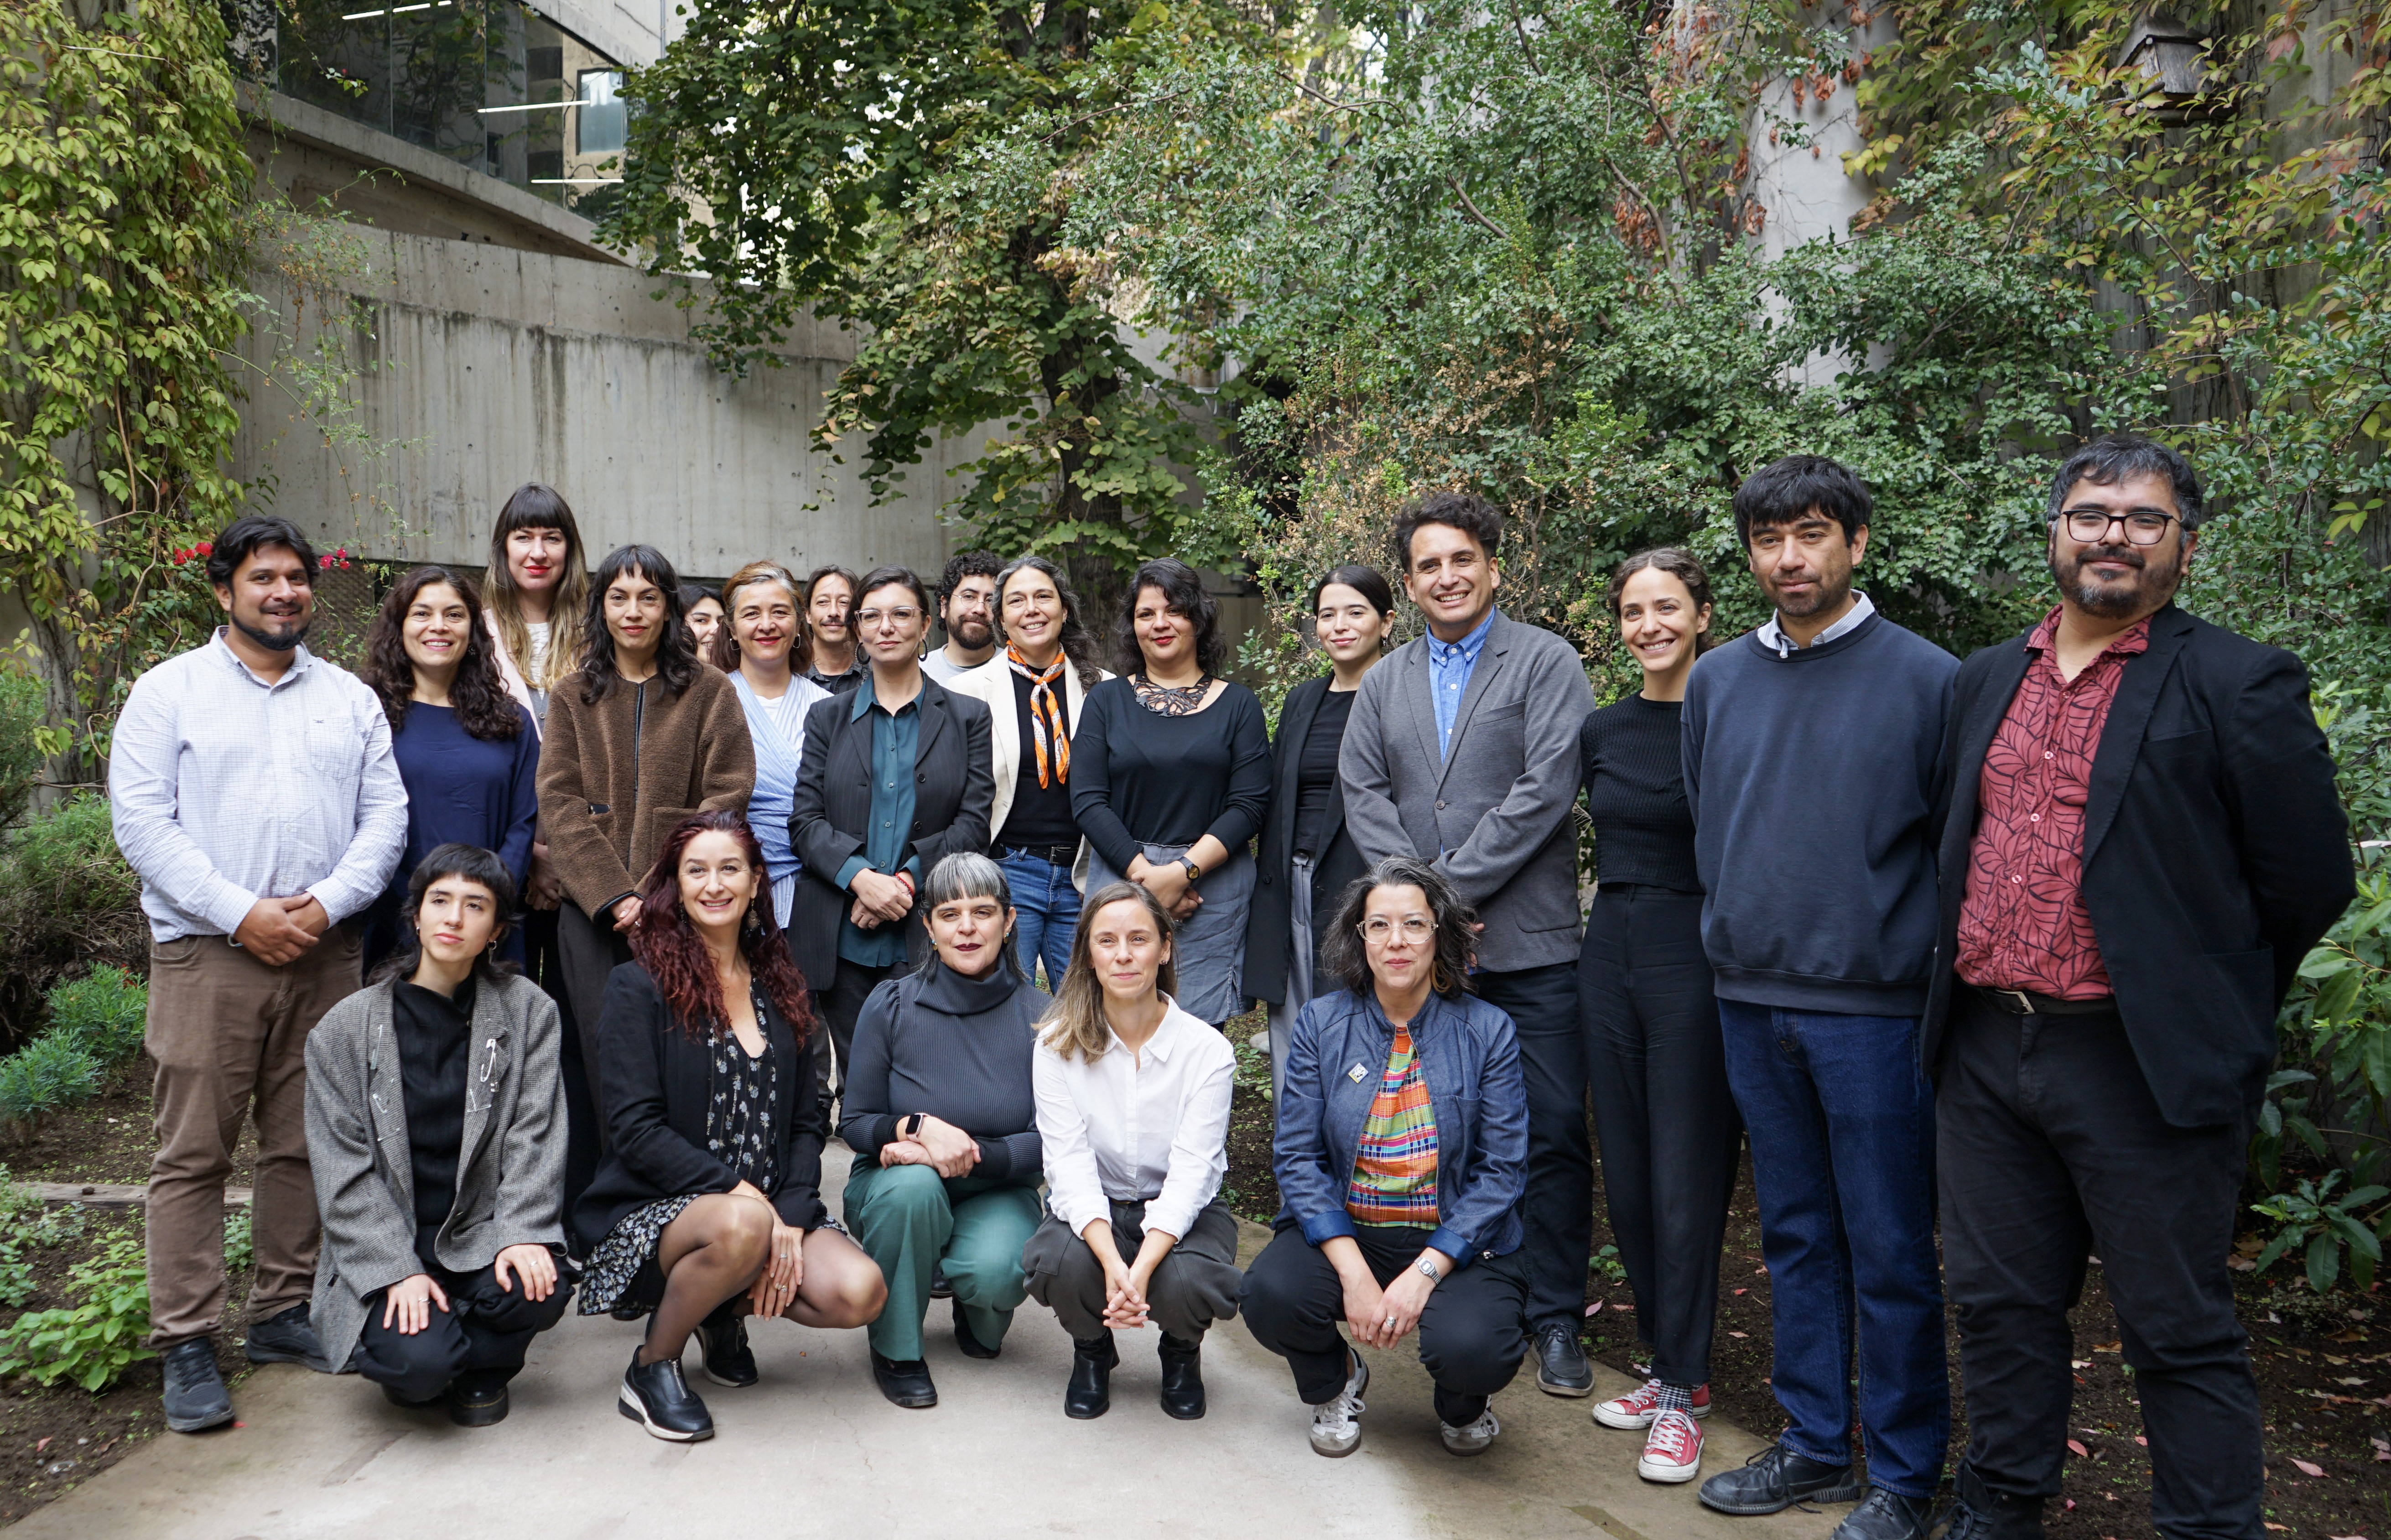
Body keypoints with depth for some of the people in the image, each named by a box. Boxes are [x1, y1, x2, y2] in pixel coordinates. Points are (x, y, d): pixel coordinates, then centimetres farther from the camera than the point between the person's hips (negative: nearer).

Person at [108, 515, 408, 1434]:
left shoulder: (351, 699, 14)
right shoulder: (169, 691, 4)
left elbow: (385, 815, 7)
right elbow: (141, 821, -5)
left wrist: (325, 904, -9)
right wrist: (241, 913, -14)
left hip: (325, 952, 3)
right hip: (207, 954, -3)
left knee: (305, 1145, 8)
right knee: (193, 1152, -2)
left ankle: (283, 1315, 20)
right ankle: (186, 1346, 5)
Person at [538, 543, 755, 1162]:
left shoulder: (710, 693, 8)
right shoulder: (574, 698, 14)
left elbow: (725, 799, -1)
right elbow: (560, 804, 3)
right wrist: (615, 897, -11)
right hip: (595, 914, 2)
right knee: (609, 1074, -1)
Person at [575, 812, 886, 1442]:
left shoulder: (779, 989, 12)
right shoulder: (639, 987, -3)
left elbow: (806, 1123, 9)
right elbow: (637, 1129, -11)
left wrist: (791, 1218, -8)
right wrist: (740, 1193, -19)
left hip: (772, 1207, 5)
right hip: (654, 1212, -4)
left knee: (860, 1293, -22)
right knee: (741, 1225, -38)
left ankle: (730, 1305, 10)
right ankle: (652, 1365, -8)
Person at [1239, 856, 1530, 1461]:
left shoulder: (1488, 1031, -4)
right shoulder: (1320, 1023, -1)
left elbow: (1501, 1172, -7)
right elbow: (1297, 1156, -5)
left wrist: (1423, 1274, -18)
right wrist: (1354, 1273, -18)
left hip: (1459, 1241, -1)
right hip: (1342, 1233, 2)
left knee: (1470, 1348, -30)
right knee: (1271, 1293, -28)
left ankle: (1464, 1402, 12)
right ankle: (1337, 1381, 10)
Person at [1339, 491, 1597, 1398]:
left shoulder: (1547, 664, 0)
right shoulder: (1384, 684, 15)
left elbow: (1545, 789, -10)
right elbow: (1363, 795, 7)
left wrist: (1455, 883, -13)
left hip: (1528, 945, -3)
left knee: (1551, 1135, -1)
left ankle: (1555, 1319, 12)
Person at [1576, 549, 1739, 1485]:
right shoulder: (1602, 732, 9)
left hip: (1696, 958, -6)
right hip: (1611, 954, 6)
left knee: (1686, 1182, -1)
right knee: (1627, 1177, 11)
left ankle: (1683, 1391, 11)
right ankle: (1668, 1363, 26)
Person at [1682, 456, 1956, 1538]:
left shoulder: (1926, 678, -6)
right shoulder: (1716, 681, 8)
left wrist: (1935, 969, -5)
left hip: (1874, 1009, -4)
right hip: (1752, 1003, 5)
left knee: (1890, 1255, 3)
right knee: (1795, 1237, 15)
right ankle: (1813, 1447, 28)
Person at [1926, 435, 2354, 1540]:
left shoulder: (2239, 685, -6)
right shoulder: (1986, 680, 12)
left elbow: (2307, 880, -4)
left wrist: (2205, 1011, 3)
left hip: (2137, 1066, -5)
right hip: (1983, 1054, 6)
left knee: (2179, 1332, 6)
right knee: (2000, 1307, 17)